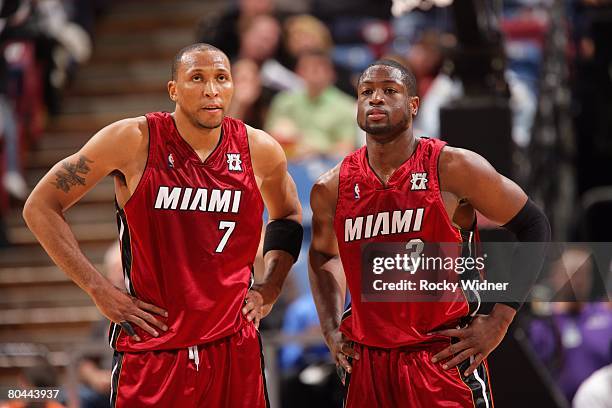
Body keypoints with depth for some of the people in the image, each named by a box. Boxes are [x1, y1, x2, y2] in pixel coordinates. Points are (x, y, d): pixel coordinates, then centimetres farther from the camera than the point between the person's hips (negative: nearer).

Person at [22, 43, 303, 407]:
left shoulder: (260, 150, 1)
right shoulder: (134, 141, -9)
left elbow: (288, 216, 23)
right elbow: (41, 207, -4)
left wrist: (270, 286, 7)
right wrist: (100, 290, -9)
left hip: (235, 348, 3)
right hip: (152, 347, -3)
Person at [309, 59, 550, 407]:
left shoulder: (454, 168, -8)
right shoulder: (331, 189, 3)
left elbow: (534, 227, -1)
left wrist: (499, 321, -5)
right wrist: (331, 330, 12)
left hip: (444, 361, -4)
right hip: (366, 364, 4)